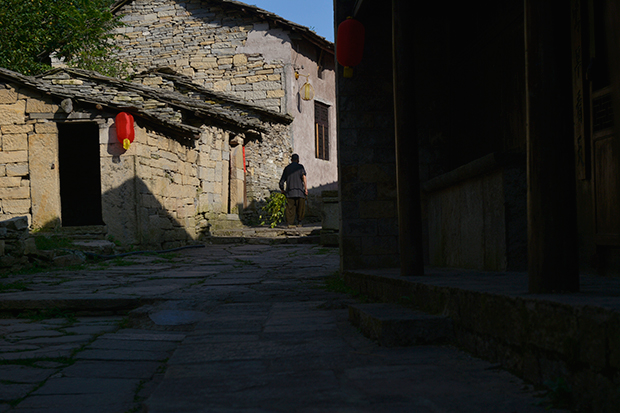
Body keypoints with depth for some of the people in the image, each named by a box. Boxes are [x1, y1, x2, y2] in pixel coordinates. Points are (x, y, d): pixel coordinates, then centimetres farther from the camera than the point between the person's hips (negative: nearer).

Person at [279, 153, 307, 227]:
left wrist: (282, 190, 30)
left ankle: (289, 223, -10)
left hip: (290, 192, 2)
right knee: (301, 208, 9)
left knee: (290, 208, 0)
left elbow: (281, 182, 14)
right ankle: (299, 222, 3)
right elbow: (303, 176, -10)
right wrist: (306, 188, -13)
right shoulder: (300, 166, 7)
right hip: (300, 191, -2)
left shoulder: (287, 168, 15)